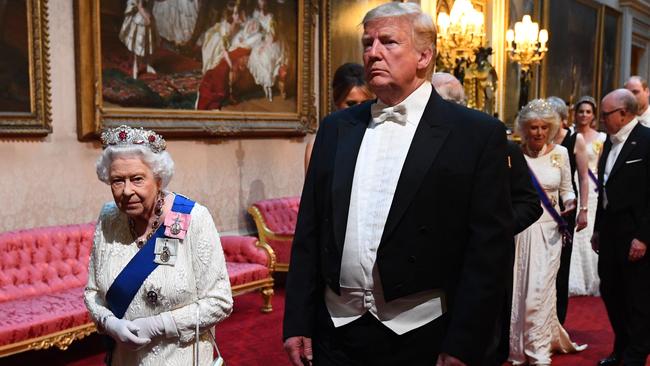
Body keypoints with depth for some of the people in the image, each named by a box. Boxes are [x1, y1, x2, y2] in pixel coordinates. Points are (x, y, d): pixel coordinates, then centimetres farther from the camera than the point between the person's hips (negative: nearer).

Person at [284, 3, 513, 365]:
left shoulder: (477, 133, -6)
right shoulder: (336, 128, 6)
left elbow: (489, 247, -8)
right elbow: (310, 231, 7)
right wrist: (298, 322, 5)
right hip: (336, 333, 3)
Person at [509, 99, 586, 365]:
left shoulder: (560, 153, 1)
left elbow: (566, 188, 9)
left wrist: (570, 201, -11)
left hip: (548, 230, 0)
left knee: (539, 291, -3)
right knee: (517, 290, 7)